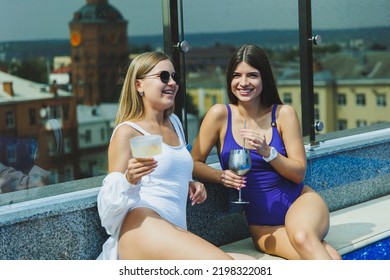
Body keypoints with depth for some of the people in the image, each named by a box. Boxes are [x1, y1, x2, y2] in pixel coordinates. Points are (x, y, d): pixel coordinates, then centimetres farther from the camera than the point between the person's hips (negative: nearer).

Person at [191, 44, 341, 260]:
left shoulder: (283, 114, -1)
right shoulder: (220, 115, -2)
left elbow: (299, 173, -3)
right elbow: (194, 163, 1)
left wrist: (267, 152, -20)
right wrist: (220, 176, -20)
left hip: (299, 202, 1)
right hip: (263, 225, -1)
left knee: (302, 236, -37)